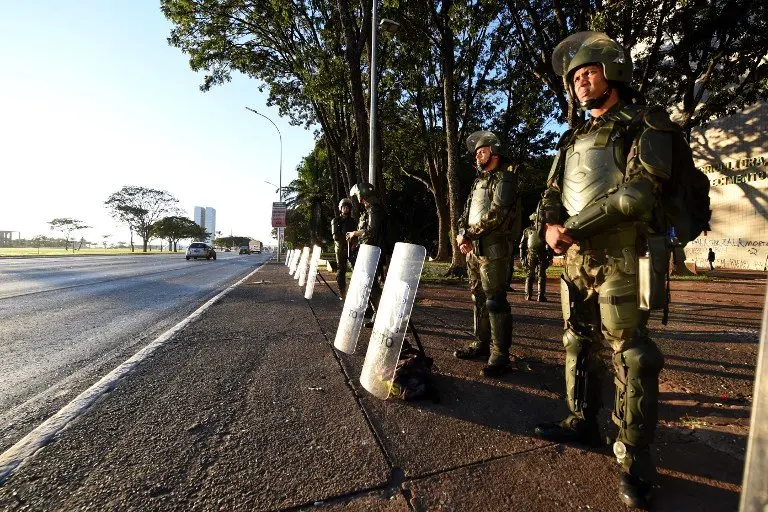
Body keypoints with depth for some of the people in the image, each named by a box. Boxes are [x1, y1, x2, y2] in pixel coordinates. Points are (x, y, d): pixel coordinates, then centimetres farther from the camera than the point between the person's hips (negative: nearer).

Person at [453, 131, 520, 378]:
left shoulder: (504, 178, -4)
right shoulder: (478, 180, 21)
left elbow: (495, 215, -16)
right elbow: (466, 212, 16)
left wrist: (468, 234, -12)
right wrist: (462, 235, -2)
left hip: (493, 247, -8)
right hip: (474, 248, 8)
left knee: (494, 300, -9)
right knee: (478, 297, 12)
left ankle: (500, 355, -3)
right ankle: (482, 343, 23)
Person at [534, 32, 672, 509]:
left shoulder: (646, 124, 0)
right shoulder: (573, 139, 20)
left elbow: (638, 192, -15)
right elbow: (551, 193, 12)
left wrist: (573, 228, -16)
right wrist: (551, 224, -10)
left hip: (621, 258, -6)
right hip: (577, 260, 7)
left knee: (630, 355, -3)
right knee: (580, 344, 14)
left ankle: (635, 458, 9)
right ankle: (583, 422, 30)